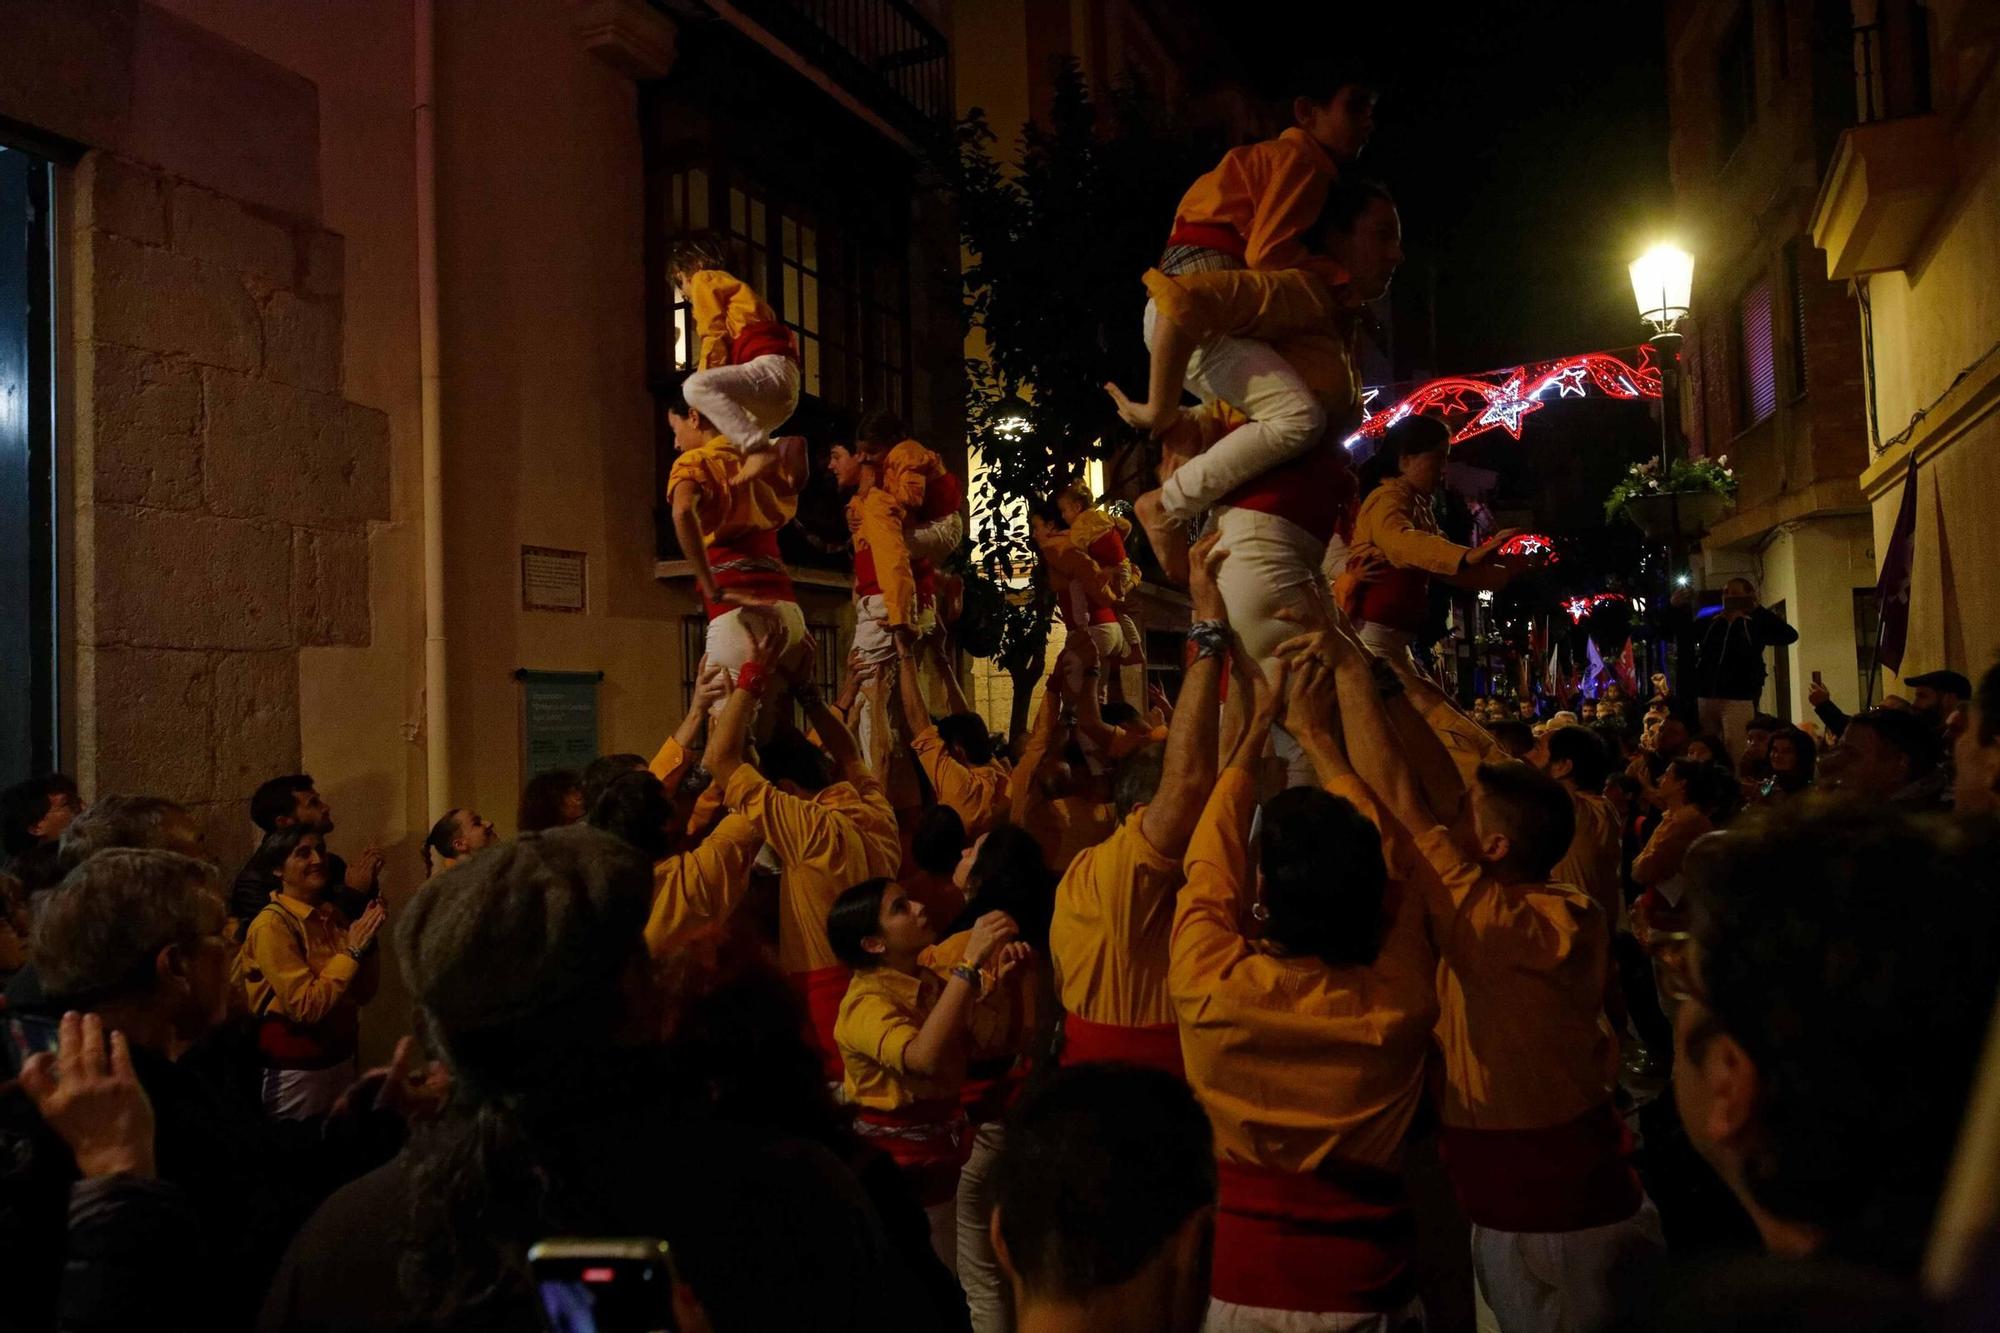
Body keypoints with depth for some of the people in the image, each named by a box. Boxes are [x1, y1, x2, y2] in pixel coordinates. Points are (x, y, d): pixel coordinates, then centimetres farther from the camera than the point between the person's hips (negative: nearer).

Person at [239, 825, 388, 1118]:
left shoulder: (332, 915, 5)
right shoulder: (271, 924, -16)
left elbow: (363, 993, 6)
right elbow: (306, 1006, -22)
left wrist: (368, 942, -8)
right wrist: (352, 950, -17)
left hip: (341, 1059, 7)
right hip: (295, 1071, -7)